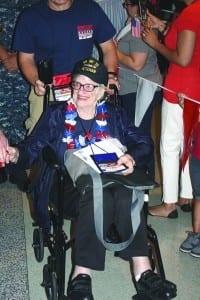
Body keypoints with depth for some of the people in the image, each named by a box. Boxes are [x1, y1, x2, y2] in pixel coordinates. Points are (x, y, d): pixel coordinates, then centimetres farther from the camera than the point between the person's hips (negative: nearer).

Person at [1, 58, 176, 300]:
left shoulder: (114, 116, 20)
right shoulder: (56, 115, 14)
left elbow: (143, 144, 10)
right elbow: (33, 148, 4)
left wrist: (132, 157, -13)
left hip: (111, 179, 2)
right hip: (72, 186, -2)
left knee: (127, 196, -35)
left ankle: (142, 271, -35)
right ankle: (81, 277, -35)